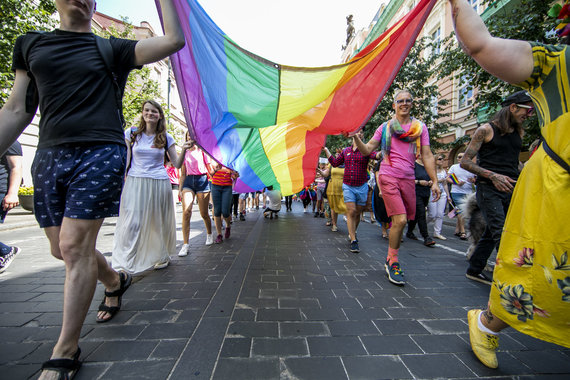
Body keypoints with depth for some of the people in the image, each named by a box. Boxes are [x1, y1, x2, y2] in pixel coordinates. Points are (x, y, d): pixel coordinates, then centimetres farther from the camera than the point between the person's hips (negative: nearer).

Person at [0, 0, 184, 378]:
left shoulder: (111, 49, 11)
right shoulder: (31, 45, 21)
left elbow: (174, 40, 0)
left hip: (100, 153, -5)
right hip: (49, 156, 5)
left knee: (75, 247, -9)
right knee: (64, 249, 10)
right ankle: (116, 281, 38)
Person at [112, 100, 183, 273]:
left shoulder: (166, 138, 7)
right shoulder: (132, 133, 7)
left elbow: (177, 164, 4)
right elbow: (125, 160, 6)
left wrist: (183, 150, -12)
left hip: (159, 184, 0)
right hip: (135, 183, 0)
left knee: (159, 223, 7)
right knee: (131, 223, -6)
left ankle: (162, 257, 26)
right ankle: (125, 265, 6)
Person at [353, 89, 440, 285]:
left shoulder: (420, 127, 11)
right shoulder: (385, 127, 7)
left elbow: (427, 156, 7)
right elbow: (367, 150, 3)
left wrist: (434, 181, 1)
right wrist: (356, 138, -16)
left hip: (408, 179, 3)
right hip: (388, 177, -3)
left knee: (399, 222, 8)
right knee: (400, 220, -14)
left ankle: (391, 259, 27)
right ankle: (392, 263, 4)